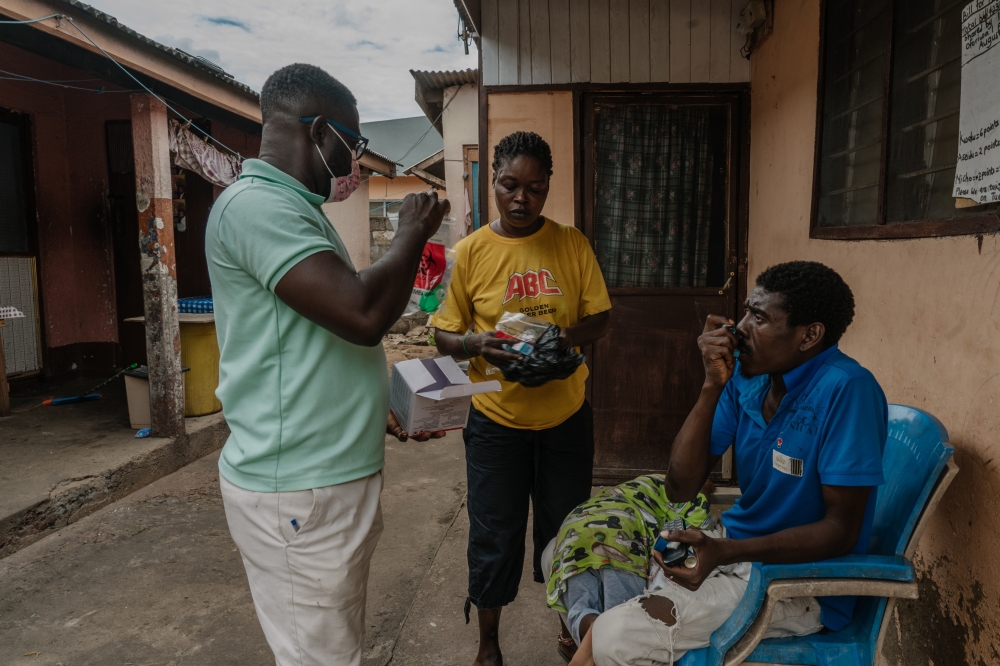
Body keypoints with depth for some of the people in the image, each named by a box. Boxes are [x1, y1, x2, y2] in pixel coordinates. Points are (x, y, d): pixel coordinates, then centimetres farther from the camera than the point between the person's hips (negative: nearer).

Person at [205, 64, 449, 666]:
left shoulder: (294, 207, 16)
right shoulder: (256, 204, -17)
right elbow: (363, 315, -28)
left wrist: (381, 406, 14)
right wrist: (414, 232, -10)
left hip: (335, 475, 10)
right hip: (298, 494, -10)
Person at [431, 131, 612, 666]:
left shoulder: (572, 244, 0)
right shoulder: (470, 251, -5)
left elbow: (601, 316, 0)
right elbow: (444, 335, -2)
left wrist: (571, 335, -21)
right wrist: (476, 345, -24)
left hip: (566, 415, 2)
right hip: (497, 420, -1)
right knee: (494, 537, 10)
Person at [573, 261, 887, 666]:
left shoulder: (845, 389, -20)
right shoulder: (746, 374, -3)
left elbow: (841, 530, -17)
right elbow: (680, 489, -5)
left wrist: (725, 552, -29)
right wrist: (712, 386, -15)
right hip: (735, 546, 7)